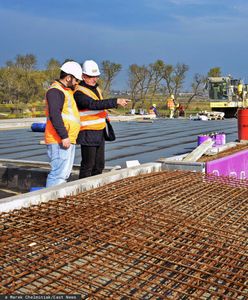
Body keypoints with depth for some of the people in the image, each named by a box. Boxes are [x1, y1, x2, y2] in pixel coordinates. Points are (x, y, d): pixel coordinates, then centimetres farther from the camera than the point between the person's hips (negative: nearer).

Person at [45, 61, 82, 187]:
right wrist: (64, 136, -24)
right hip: (59, 140, -11)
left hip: (68, 139, 11)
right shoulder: (55, 91, -11)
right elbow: (54, 115, -21)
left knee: (65, 173, 13)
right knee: (59, 172, -13)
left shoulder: (66, 91, 23)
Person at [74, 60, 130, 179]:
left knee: (99, 164, 13)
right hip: (88, 134, -9)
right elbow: (94, 104, -31)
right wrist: (116, 101, -35)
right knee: (88, 165, -4)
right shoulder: (79, 92, -16)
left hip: (100, 132, 9)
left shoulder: (96, 88, 14)